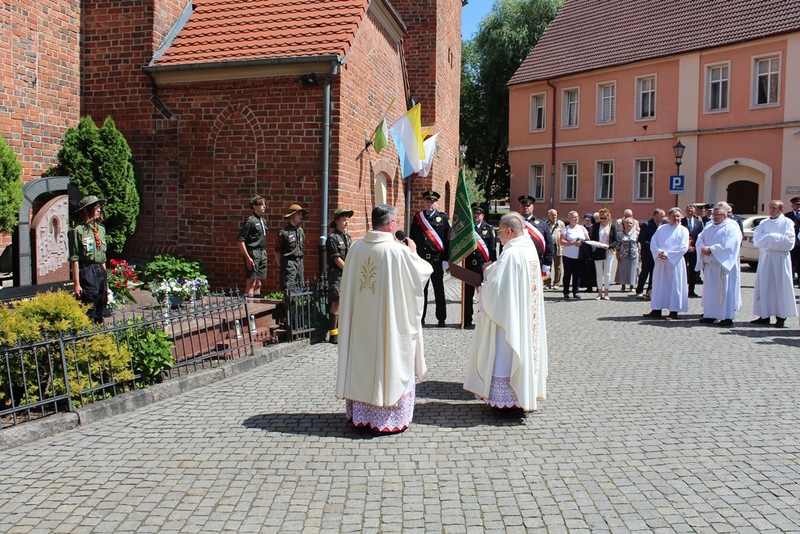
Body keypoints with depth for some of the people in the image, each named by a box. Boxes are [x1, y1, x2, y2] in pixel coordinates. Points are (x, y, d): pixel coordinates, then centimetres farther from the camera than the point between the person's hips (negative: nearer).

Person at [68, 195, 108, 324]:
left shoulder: (101, 228, 12)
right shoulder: (78, 230, -8)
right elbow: (74, 259, -11)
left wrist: (106, 279, 15)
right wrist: (76, 284, -14)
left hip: (101, 271, 7)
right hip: (86, 273, -6)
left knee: (100, 310, 11)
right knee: (88, 314, -3)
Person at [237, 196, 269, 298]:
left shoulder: (263, 221, 12)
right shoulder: (251, 221, -12)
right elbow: (240, 240, -15)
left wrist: (264, 253, 13)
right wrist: (248, 257, -18)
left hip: (262, 254, 8)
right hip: (253, 254, -8)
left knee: (258, 283, 13)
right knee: (251, 282, -6)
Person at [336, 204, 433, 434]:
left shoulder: (356, 247, -1)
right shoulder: (397, 250, -16)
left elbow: (348, 286, 10)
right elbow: (422, 273, -4)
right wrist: (413, 252, 11)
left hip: (360, 320, 5)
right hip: (390, 320, -5)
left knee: (361, 362, 15)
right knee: (389, 363, 6)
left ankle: (359, 413, 26)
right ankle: (388, 418, 14)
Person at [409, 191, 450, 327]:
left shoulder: (443, 218, 0)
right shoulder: (417, 217, 8)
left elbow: (448, 240, -4)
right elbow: (412, 238, 9)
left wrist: (446, 260, -9)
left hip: (436, 260, -2)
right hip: (420, 259, 2)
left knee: (439, 290, 7)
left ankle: (441, 318, 17)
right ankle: (420, 318, 18)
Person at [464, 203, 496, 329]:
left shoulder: (489, 229, 5)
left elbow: (493, 248, 2)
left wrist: (491, 262, -8)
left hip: (483, 266, -1)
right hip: (469, 265, 1)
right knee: (468, 294, 4)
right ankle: (467, 321, 11)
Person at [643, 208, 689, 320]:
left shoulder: (683, 230, 1)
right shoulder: (661, 229, 11)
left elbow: (683, 247, -10)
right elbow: (653, 243, 5)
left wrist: (667, 254, -14)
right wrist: (659, 252, -13)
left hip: (675, 262, -3)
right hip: (660, 262, 4)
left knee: (674, 285, -1)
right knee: (658, 285, 6)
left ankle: (674, 311, 5)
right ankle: (656, 309, 11)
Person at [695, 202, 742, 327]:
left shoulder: (732, 227, -7)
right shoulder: (709, 226, 16)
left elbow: (727, 246, -19)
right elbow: (700, 240, 10)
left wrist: (710, 249, -16)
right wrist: (703, 248, -11)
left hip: (724, 265, -7)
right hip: (709, 264, 7)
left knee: (725, 290, -5)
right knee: (709, 290, 10)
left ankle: (727, 317, -1)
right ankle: (710, 315, 17)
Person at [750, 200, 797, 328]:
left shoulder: (787, 223, 0)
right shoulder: (763, 223, 12)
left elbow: (789, 243, -11)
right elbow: (756, 240, -2)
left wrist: (769, 237, -9)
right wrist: (777, 238, -10)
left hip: (780, 259, -4)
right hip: (764, 258, 4)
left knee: (780, 287, -2)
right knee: (764, 287, 4)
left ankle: (781, 317, 3)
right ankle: (764, 316, 9)